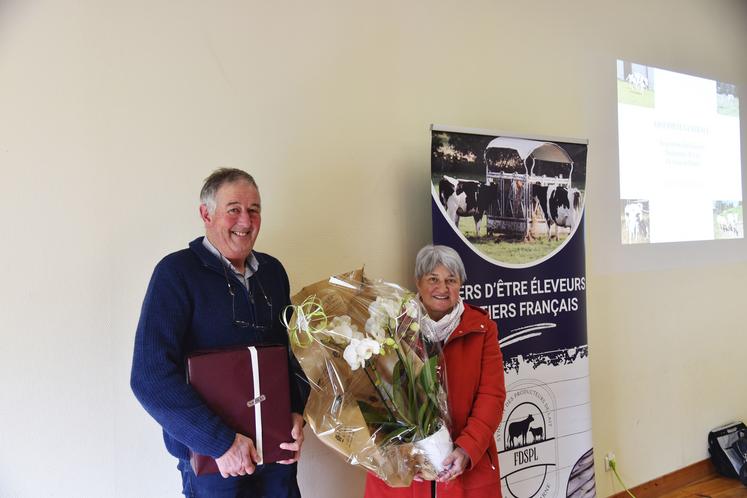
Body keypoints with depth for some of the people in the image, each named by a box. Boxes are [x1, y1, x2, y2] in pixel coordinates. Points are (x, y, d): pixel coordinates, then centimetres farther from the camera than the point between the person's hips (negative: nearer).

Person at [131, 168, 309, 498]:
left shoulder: (272, 270, 4)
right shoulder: (176, 272, -13)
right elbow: (151, 377, -19)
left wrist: (297, 413, -1)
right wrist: (222, 442, -20)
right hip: (212, 458, -5)